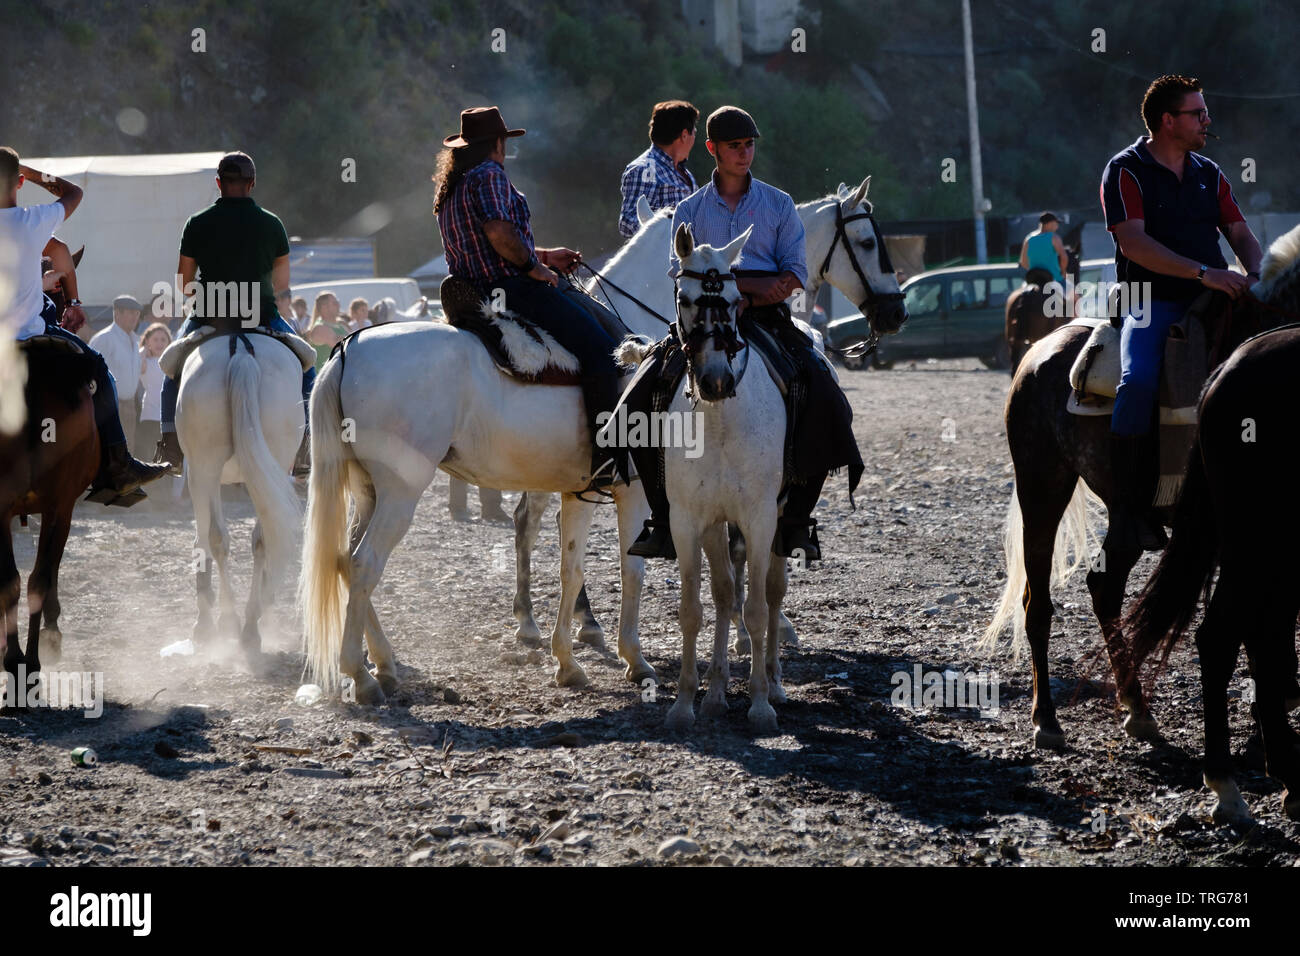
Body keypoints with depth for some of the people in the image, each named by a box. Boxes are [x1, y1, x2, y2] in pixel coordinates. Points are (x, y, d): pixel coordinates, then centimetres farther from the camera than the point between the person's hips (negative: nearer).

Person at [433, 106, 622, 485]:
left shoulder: (451, 187, 22)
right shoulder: (489, 174, -9)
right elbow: (498, 230, -23)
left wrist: (544, 255, 28)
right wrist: (534, 266, -12)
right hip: (511, 290, -11)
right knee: (599, 346, -17)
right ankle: (606, 457, -26)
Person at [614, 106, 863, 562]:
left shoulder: (778, 205, 12)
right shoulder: (690, 210, 12)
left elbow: (795, 274, 4)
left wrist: (746, 301, -14)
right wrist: (752, 283, -13)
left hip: (768, 318, 0)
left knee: (824, 400, -25)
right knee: (641, 396, -21)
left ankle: (795, 521, -14)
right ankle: (664, 518, -10)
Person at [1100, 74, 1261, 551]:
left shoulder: (1209, 174, 18)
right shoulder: (1126, 171, -1)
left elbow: (1240, 233, 16)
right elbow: (1133, 242, -14)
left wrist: (1256, 275, -6)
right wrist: (1202, 272, -22)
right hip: (1151, 302, -6)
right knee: (1139, 381, -32)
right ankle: (1130, 509, -27)